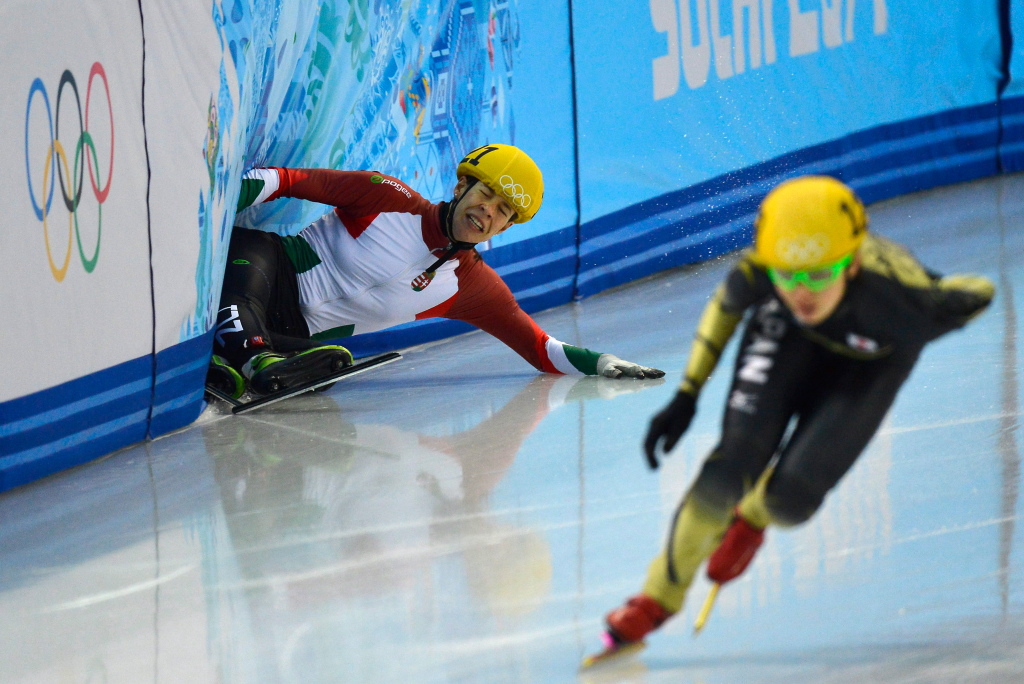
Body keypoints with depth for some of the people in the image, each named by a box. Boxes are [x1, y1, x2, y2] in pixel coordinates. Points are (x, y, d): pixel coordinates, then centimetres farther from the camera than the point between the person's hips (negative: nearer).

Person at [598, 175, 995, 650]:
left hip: (872, 358, -1)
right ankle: (661, 595, 5)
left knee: (790, 499, -13)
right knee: (735, 463, -18)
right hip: (788, 333, 1)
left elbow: (980, 292, -23)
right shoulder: (757, 273, -37)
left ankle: (753, 518, 27)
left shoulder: (903, 300, -45)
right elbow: (726, 304, -11)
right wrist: (686, 397, -13)